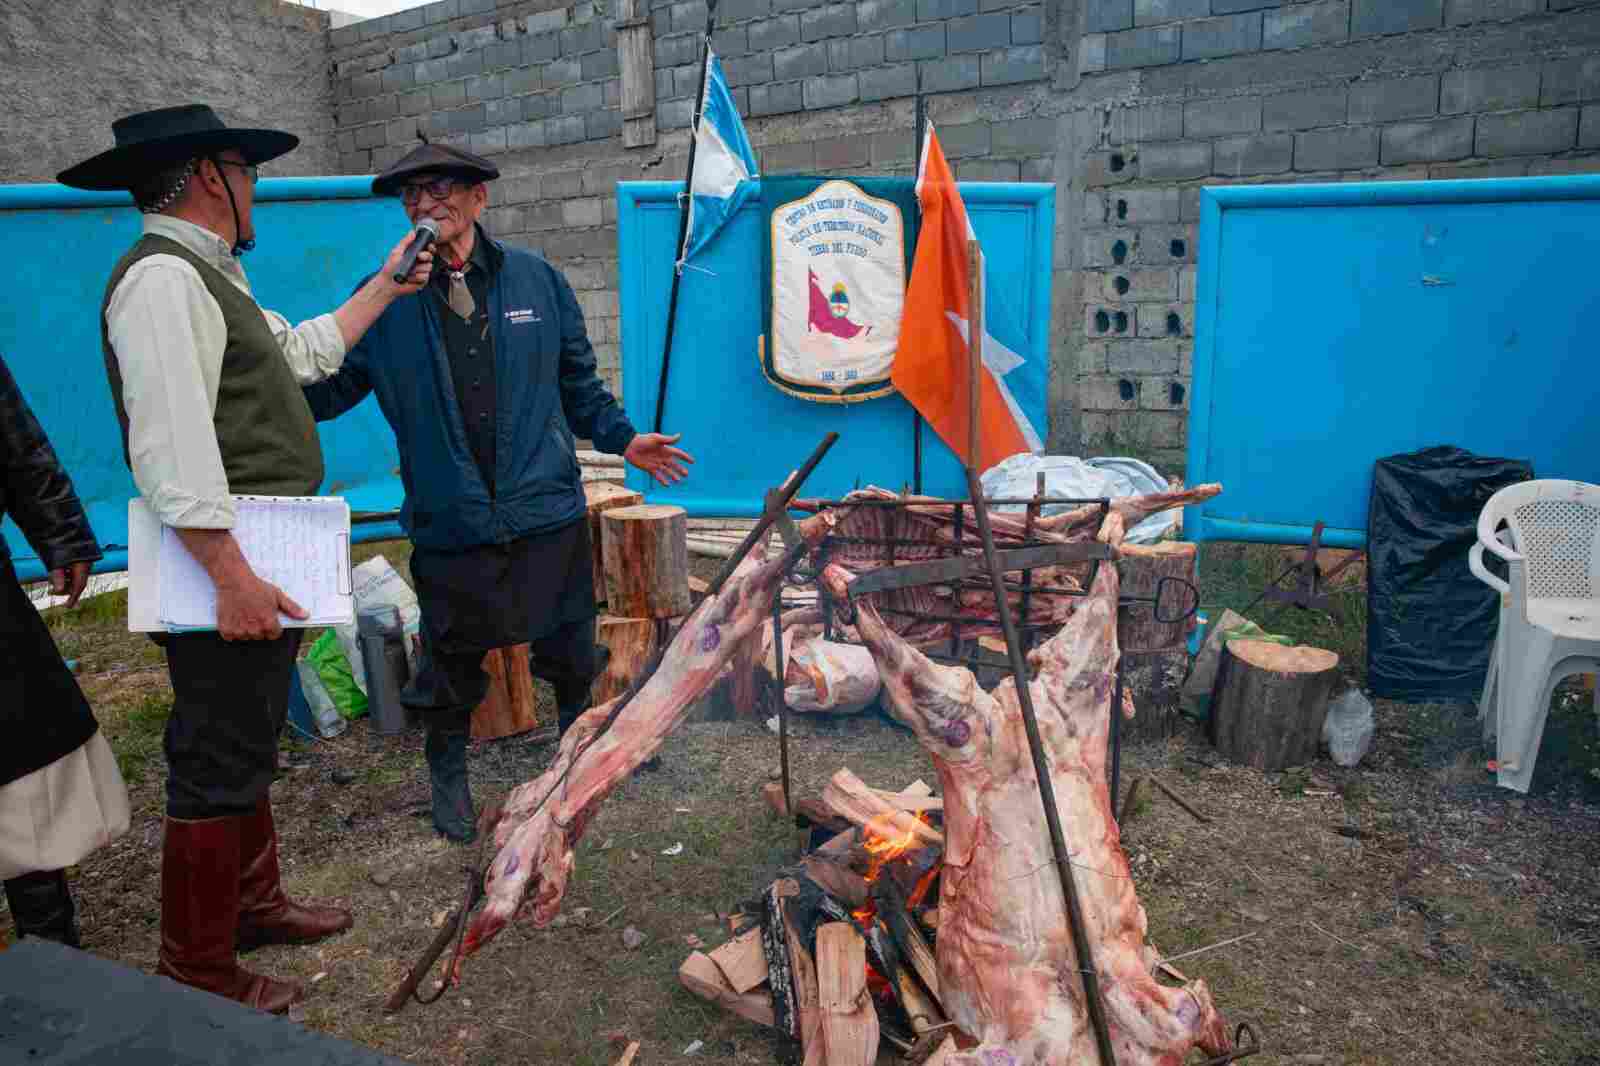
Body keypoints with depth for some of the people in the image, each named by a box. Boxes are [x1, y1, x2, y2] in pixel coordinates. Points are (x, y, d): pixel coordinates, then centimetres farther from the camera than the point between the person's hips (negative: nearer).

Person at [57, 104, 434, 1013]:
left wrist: (387, 288, 31)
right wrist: (232, 577, -27)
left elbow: (305, 351, 30)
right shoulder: (163, 277, -16)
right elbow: (173, 446, -24)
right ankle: (198, 971, 15)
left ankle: (254, 904, 37)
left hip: (261, 562, 11)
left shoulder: (209, 277, 17)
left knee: (249, 749, 21)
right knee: (220, 767, 0)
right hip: (226, 566, -11)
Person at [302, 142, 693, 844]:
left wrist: (623, 439, 6)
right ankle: (448, 770, 38)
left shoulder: (536, 280, 4)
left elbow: (578, 383, 11)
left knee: (570, 653, 15)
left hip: (547, 513, 1)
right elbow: (328, 388, -2)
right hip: (448, 525, -1)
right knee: (450, 663, 12)